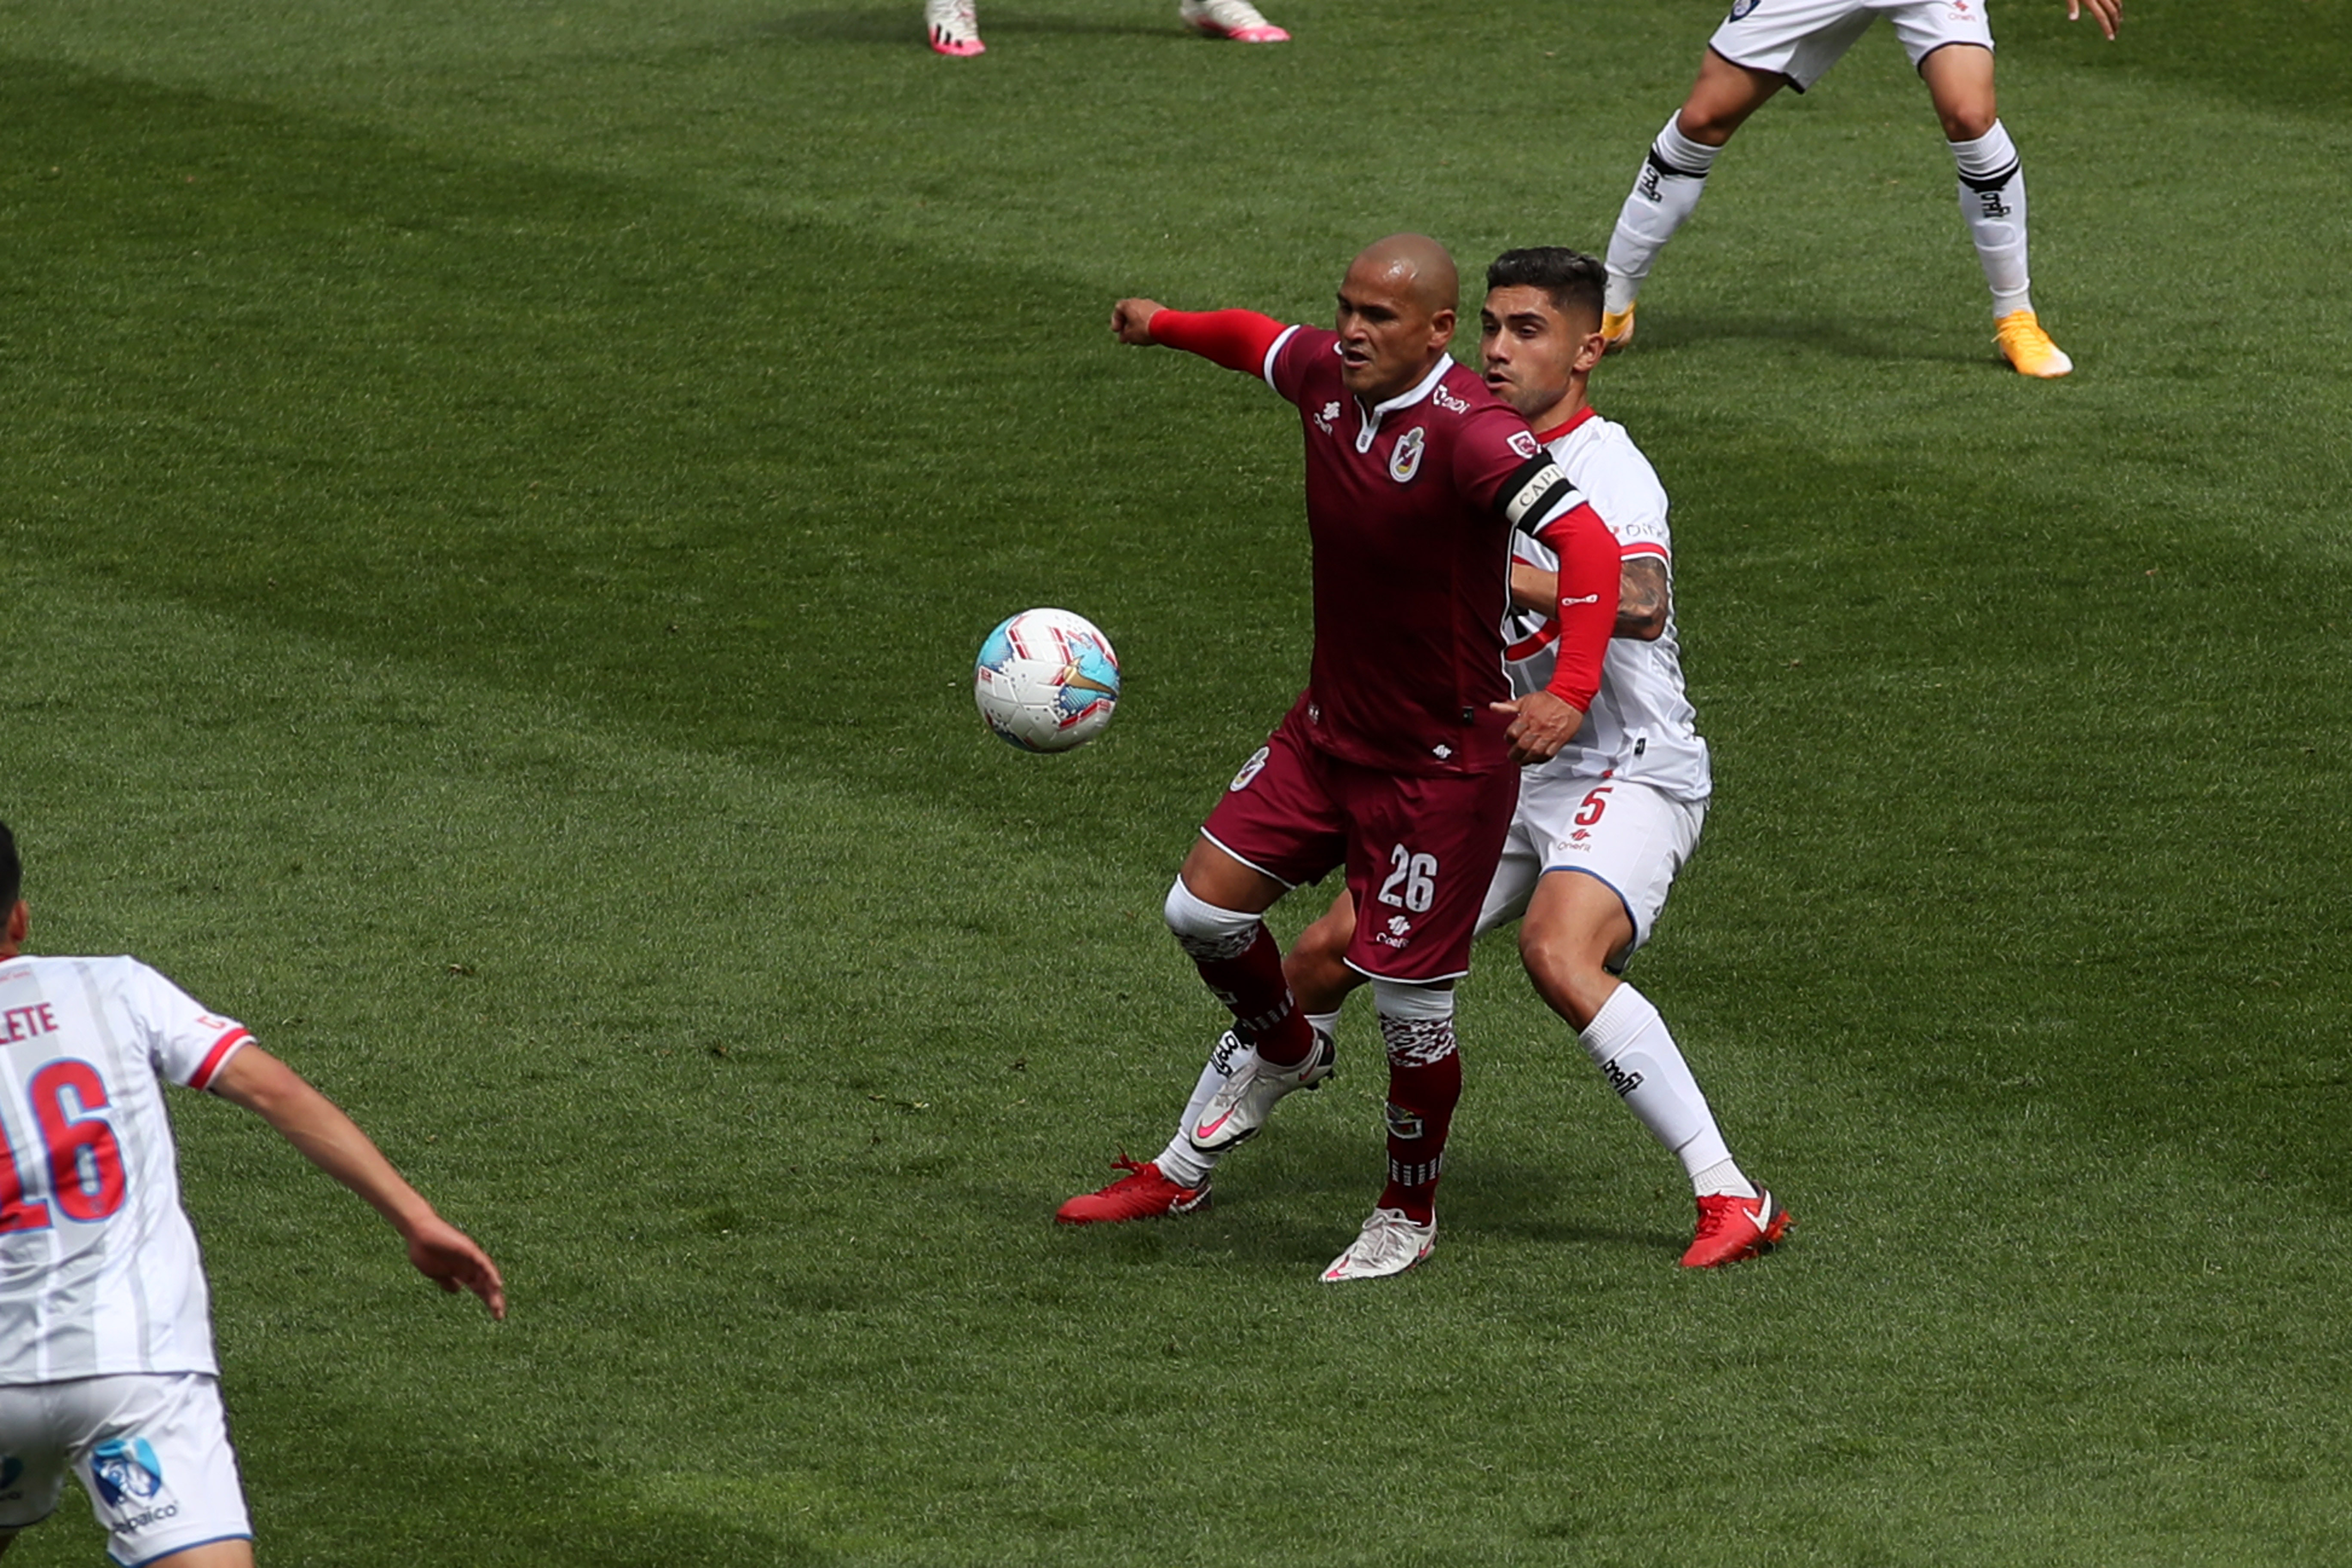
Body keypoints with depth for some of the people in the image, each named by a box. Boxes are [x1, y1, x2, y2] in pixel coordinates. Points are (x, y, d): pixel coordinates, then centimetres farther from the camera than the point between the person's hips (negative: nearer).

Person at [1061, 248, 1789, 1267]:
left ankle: (1735, 1202, -30)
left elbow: (1642, 606, -36)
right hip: (1512, 778, 8)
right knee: (1330, 951, 4)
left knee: (1557, 954, -34)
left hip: (1631, 775, -8)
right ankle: (1180, 1174, 21)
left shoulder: (1608, 469, -16)